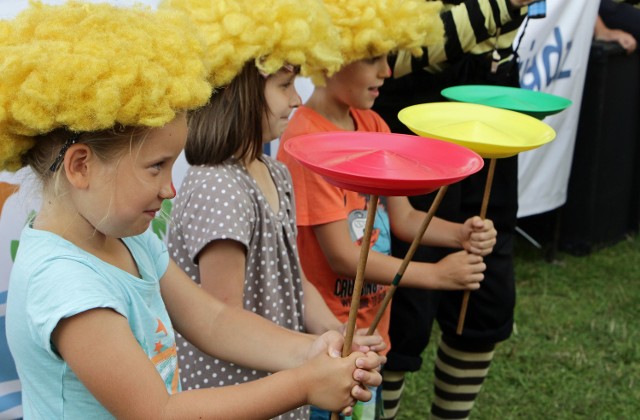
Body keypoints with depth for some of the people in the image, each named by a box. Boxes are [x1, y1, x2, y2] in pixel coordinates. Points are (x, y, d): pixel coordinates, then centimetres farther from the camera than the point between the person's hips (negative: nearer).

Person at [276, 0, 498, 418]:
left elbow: (403, 218, 5)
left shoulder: (373, 125, 2)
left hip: (371, 323, 8)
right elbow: (342, 256, -21)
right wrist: (436, 274, -20)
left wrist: (461, 234, -12)